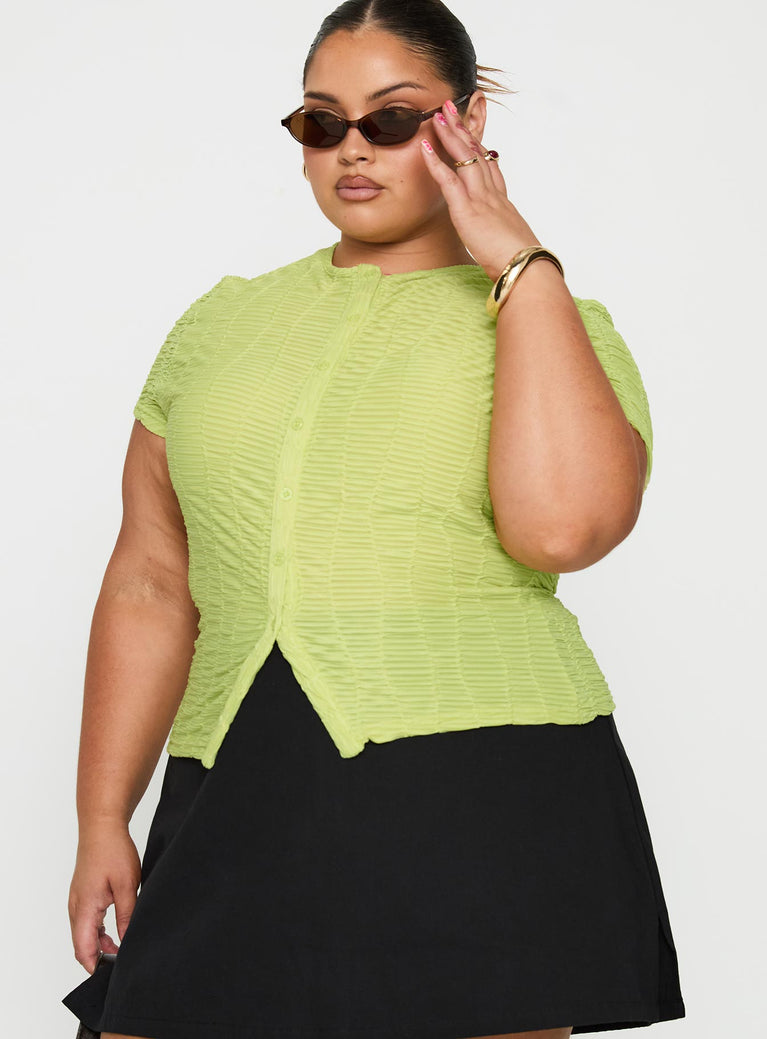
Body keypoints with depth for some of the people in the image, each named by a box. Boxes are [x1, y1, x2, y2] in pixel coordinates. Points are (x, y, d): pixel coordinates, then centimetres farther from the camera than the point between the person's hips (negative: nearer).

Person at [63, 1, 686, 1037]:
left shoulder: (550, 326, 6)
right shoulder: (223, 322, 16)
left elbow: (560, 525, -15)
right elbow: (152, 584, 16)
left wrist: (521, 263, -7)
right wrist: (102, 821, 10)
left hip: (481, 804, -3)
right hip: (240, 806, 3)